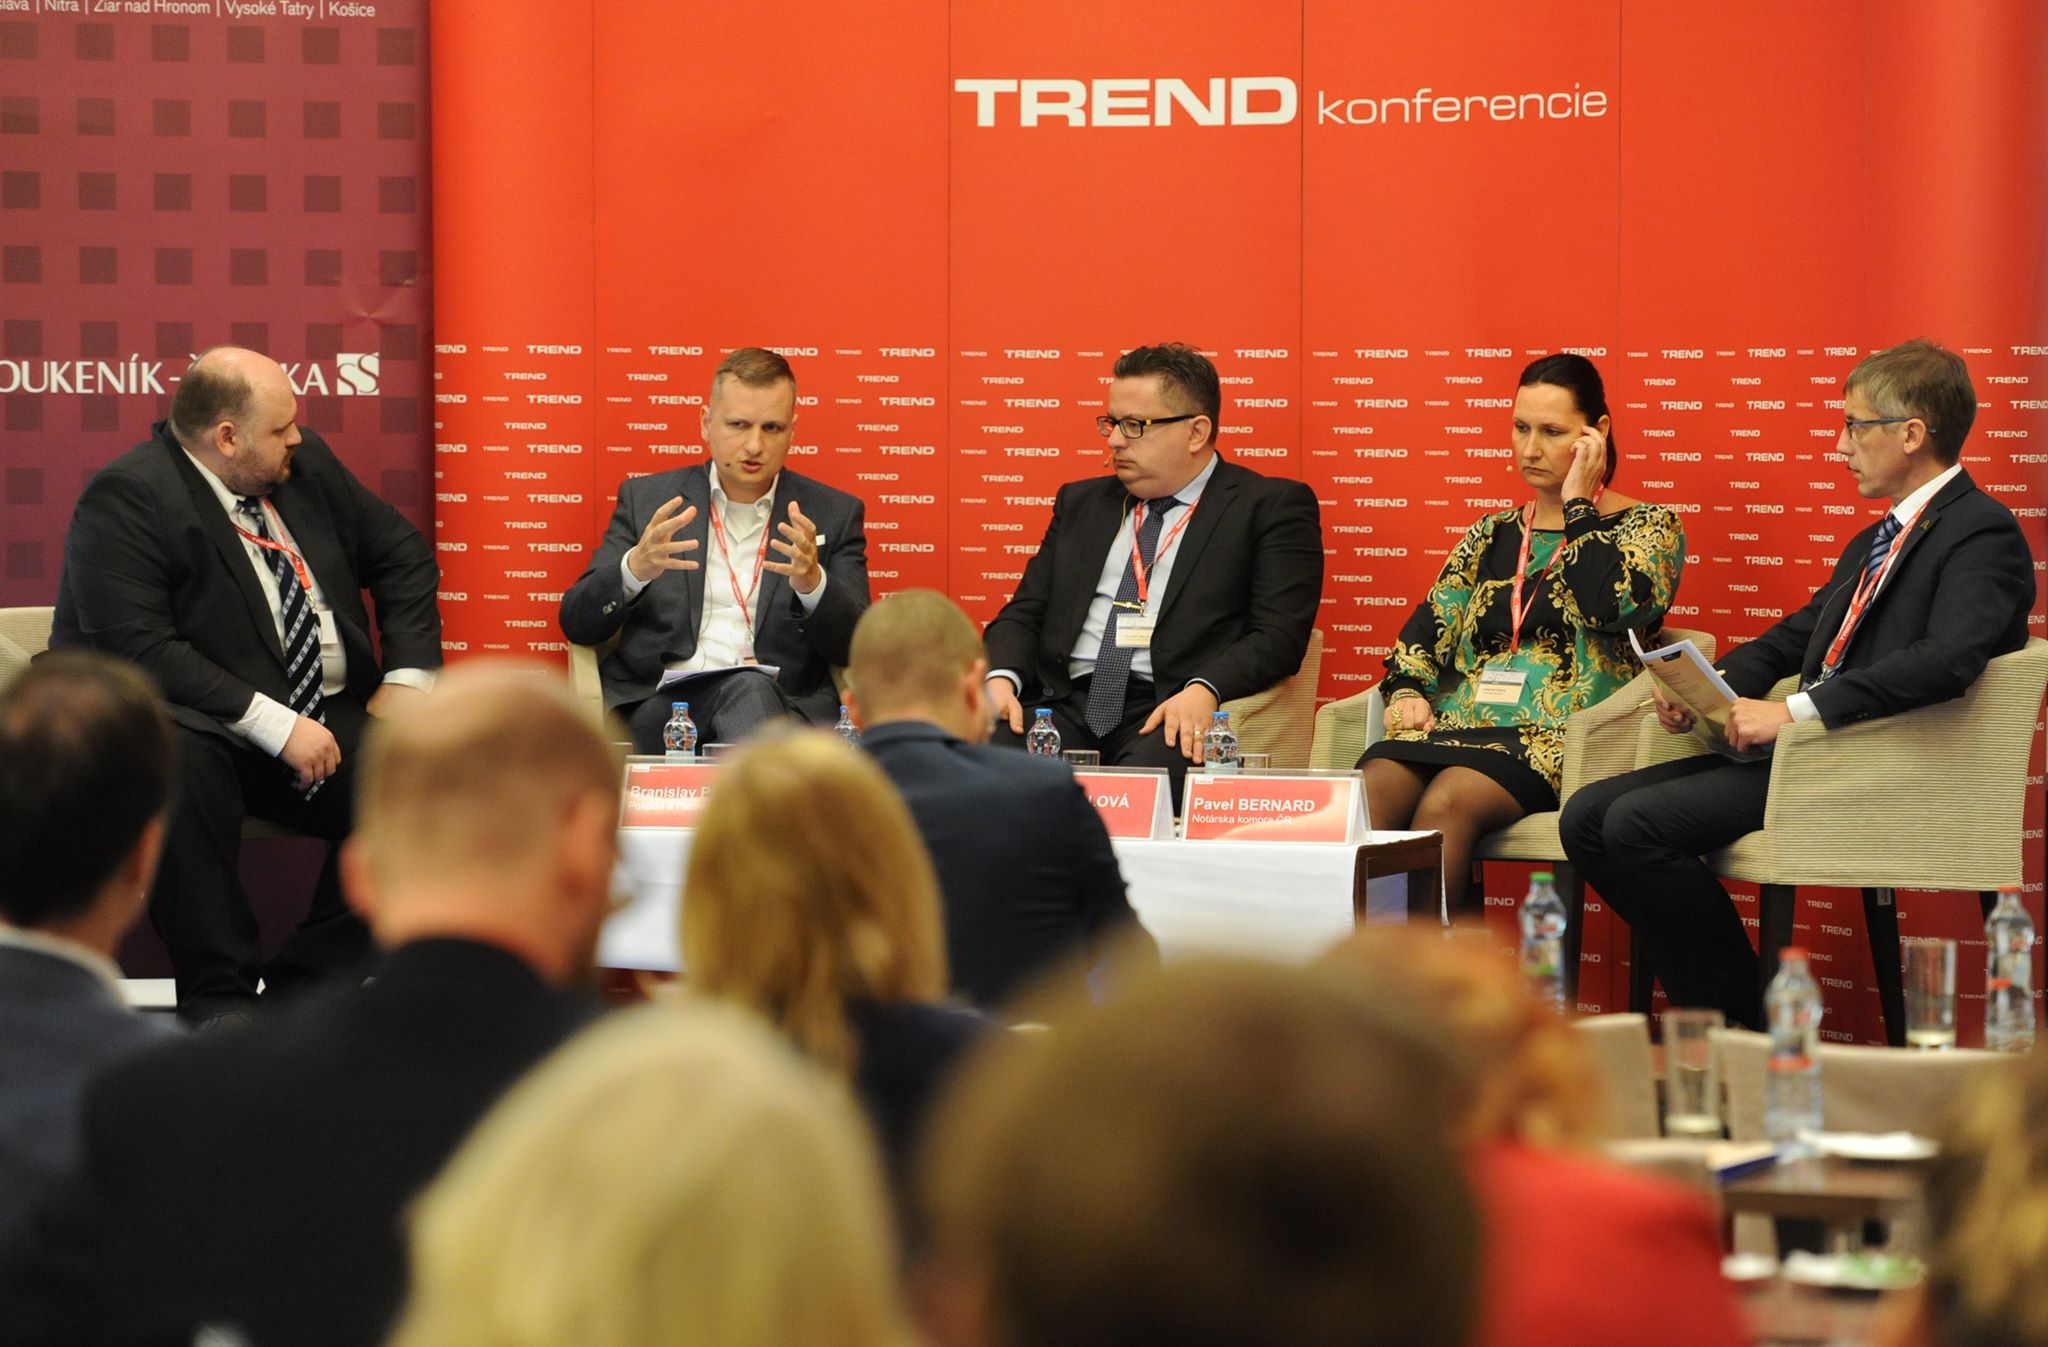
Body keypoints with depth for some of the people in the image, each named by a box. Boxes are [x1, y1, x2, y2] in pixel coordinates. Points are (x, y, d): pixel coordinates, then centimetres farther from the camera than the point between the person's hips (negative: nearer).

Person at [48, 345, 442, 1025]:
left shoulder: (305, 464, 7)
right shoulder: (125, 500, -15)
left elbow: (403, 555, 18)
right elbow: (139, 650, -25)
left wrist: (406, 679, 2)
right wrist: (276, 725, -28)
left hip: (329, 716, 6)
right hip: (204, 730, -6)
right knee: (172, 765, -39)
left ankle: (304, 987, -9)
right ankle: (219, 999, -25)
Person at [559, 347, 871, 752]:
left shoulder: (833, 515, 14)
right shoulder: (646, 500, 15)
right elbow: (577, 624, 8)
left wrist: (812, 585, -17)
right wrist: (634, 569, -14)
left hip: (780, 705, 1)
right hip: (657, 703, -1)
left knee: (750, 690, -37)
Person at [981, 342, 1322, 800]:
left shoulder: (1273, 506, 7)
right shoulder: (1081, 503, 25)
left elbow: (1278, 634, -4)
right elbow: (1025, 612, 20)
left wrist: (1203, 691, -22)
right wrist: (1001, 677, -3)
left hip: (1169, 715, -4)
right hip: (1065, 705, 4)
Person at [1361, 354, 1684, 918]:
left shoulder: (1646, 527, 9)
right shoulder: (1494, 535, 24)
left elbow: (1616, 605, -12)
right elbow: (1428, 628, 22)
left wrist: (1578, 505, -2)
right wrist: (1406, 691, 1)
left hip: (1561, 738, -5)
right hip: (1460, 722, 5)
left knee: (1444, 804, -37)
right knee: (1369, 792, -31)